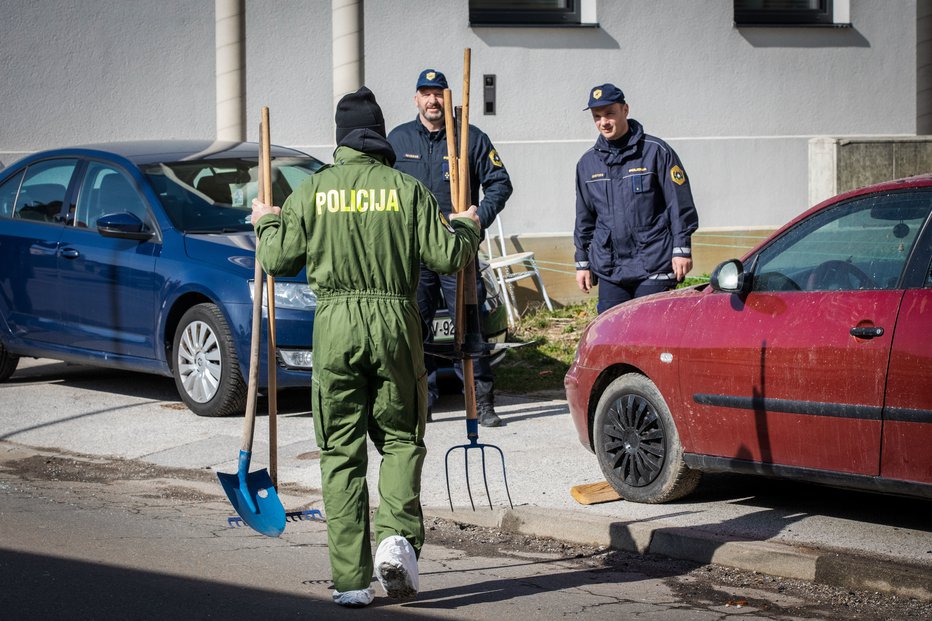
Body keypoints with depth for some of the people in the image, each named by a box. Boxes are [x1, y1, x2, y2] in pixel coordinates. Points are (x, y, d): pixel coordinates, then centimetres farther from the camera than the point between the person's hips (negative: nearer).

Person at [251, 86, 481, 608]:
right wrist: (467, 229, 18)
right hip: (395, 322, 0)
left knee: (342, 453, 5)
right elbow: (446, 256, -3)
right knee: (401, 438, 15)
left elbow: (279, 260, 5)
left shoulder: (313, 192, 2)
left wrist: (268, 223, 25)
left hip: (335, 325, 1)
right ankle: (399, 537, -8)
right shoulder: (407, 190, -1)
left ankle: (351, 580, 2)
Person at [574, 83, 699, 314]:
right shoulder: (588, 162, 12)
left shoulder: (656, 151, -2)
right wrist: (582, 262, 17)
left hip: (653, 268, -5)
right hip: (609, 270, 5)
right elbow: (584, 217, 20)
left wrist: (681, 249, -8)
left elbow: (681, 205, -3)